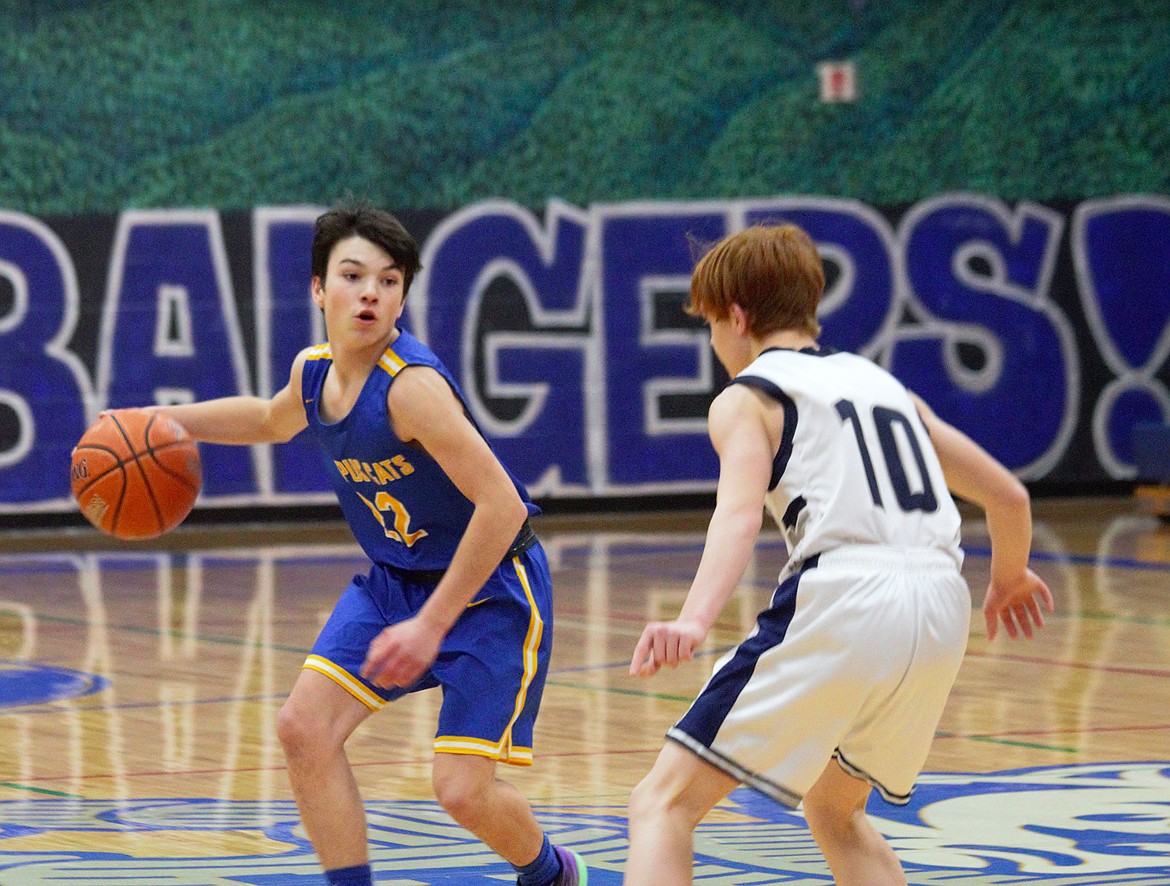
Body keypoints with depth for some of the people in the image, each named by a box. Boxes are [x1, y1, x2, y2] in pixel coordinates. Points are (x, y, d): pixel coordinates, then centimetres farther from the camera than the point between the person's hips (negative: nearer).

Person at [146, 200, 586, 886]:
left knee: (463, 789, -11)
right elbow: (273, 420, 23)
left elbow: (501, 506, -32)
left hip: (492, 590, -7)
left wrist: (430, 627, -29)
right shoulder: (314, 371, -4)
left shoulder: (411, 385, -29)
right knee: (305, 727, -7)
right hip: (394, 579, 7)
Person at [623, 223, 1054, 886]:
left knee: (664, 805, -3)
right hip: (942, 612, 6)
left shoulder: (745, 398, 10)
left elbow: (741, 512, -12)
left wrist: (695, 620, -28)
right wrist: (1009, 577, 52)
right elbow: (1008, 496, 31)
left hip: (839, 603, -6)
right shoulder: (880, 381, 28)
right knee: (834, 812, 29)